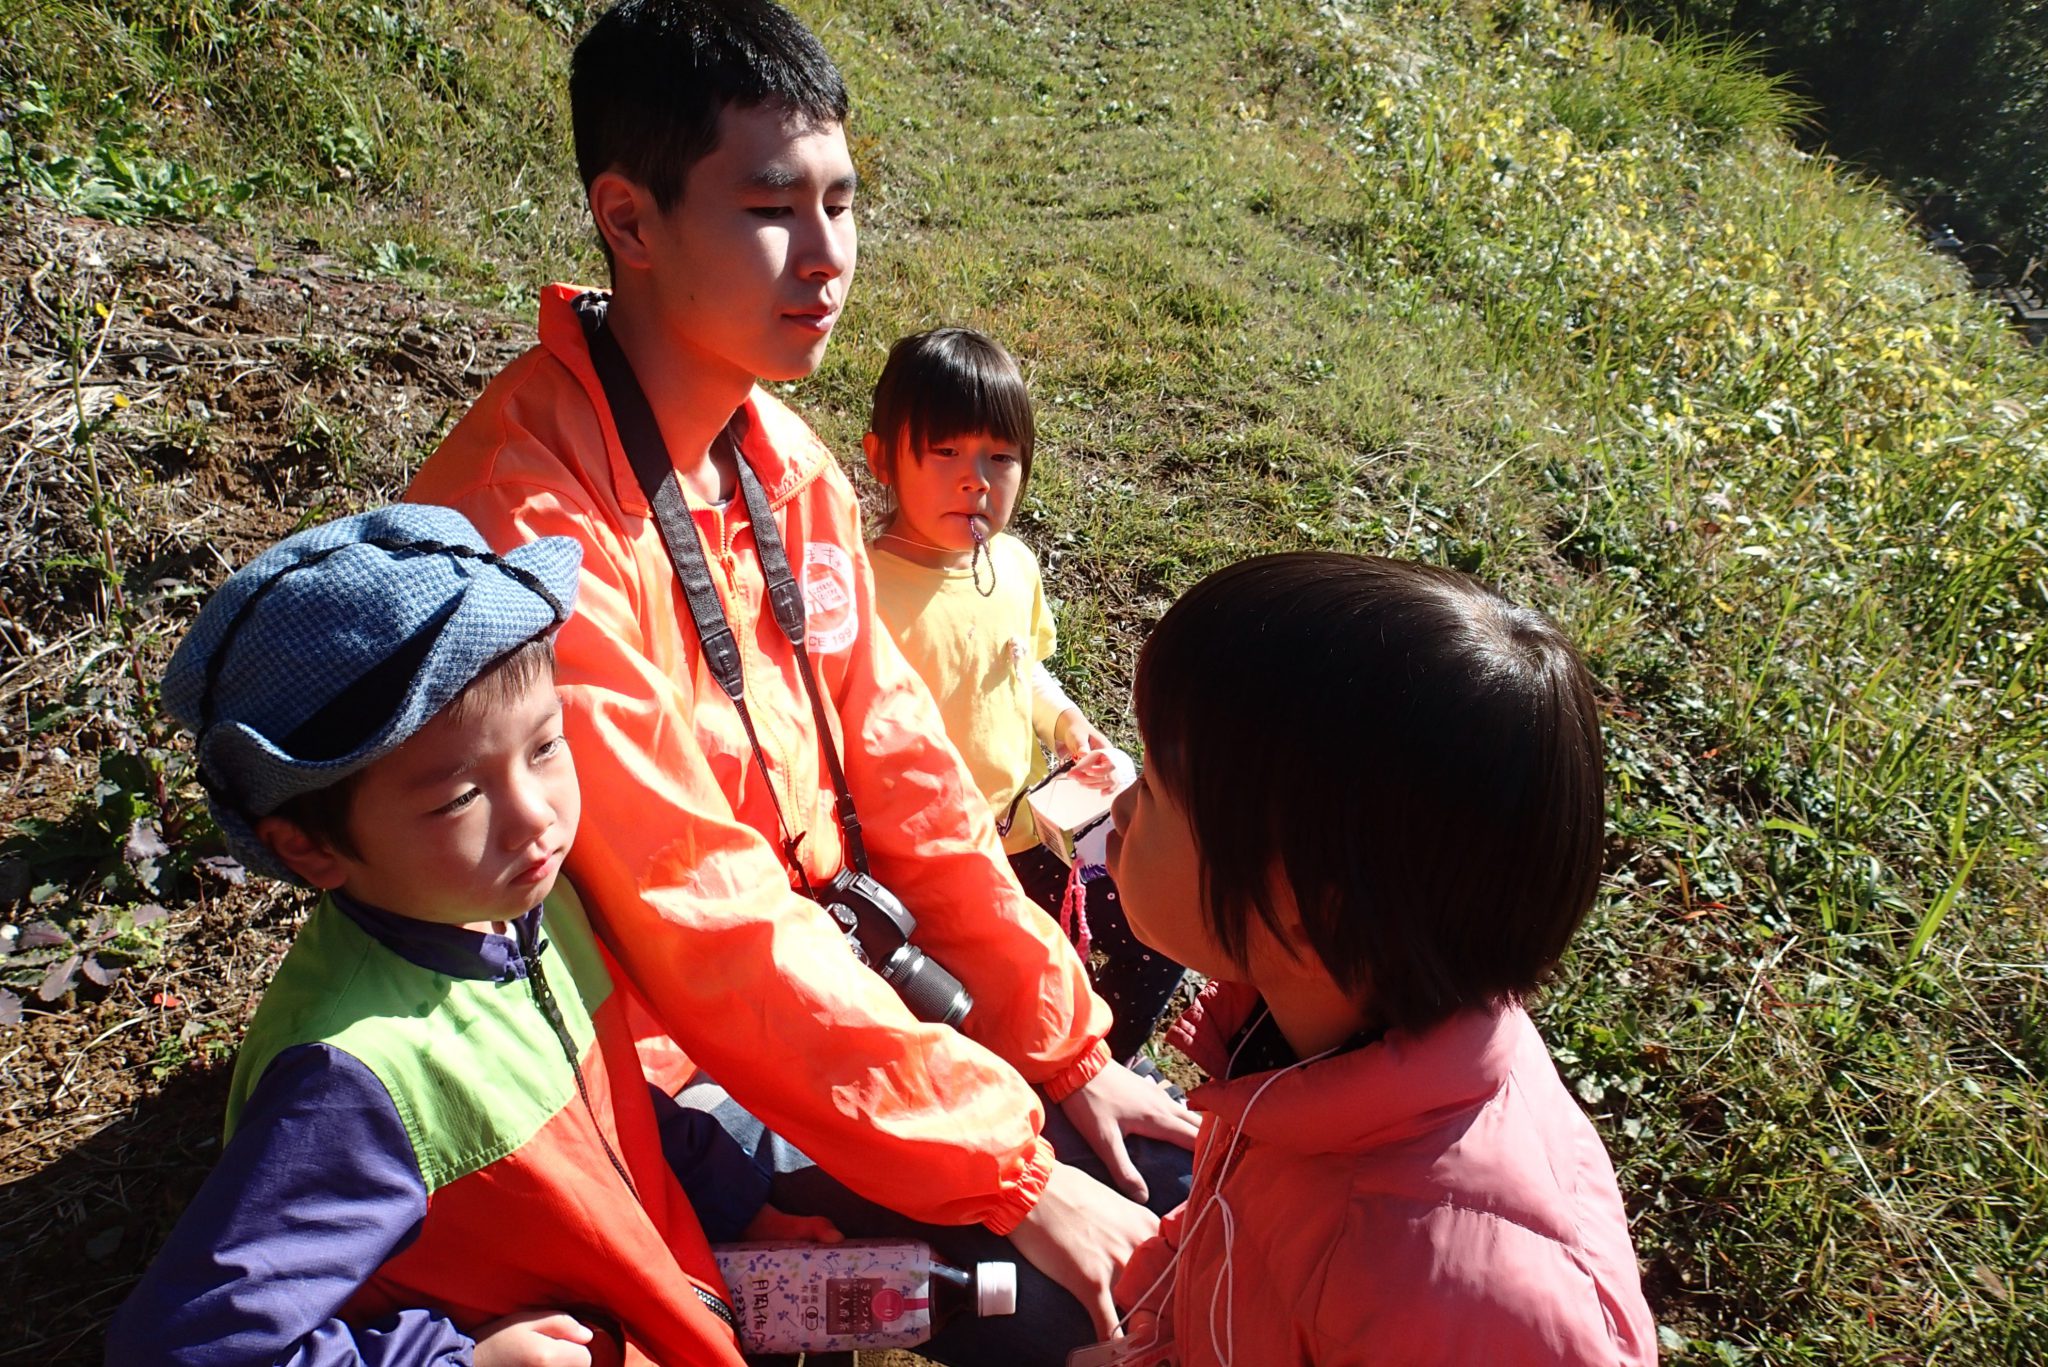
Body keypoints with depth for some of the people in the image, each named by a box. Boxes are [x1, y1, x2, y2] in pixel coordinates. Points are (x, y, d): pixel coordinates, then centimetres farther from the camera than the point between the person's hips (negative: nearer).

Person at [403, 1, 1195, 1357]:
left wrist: (1066, 1046, 1)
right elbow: (695, 919, -28)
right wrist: (1011, 1173, -22)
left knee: (1168, 1175, 7)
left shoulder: (787, 458, -2)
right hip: (650, 1076, -7)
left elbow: (902, 767, 0)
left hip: (806, 976, 7)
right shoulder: (531, 520, -27)